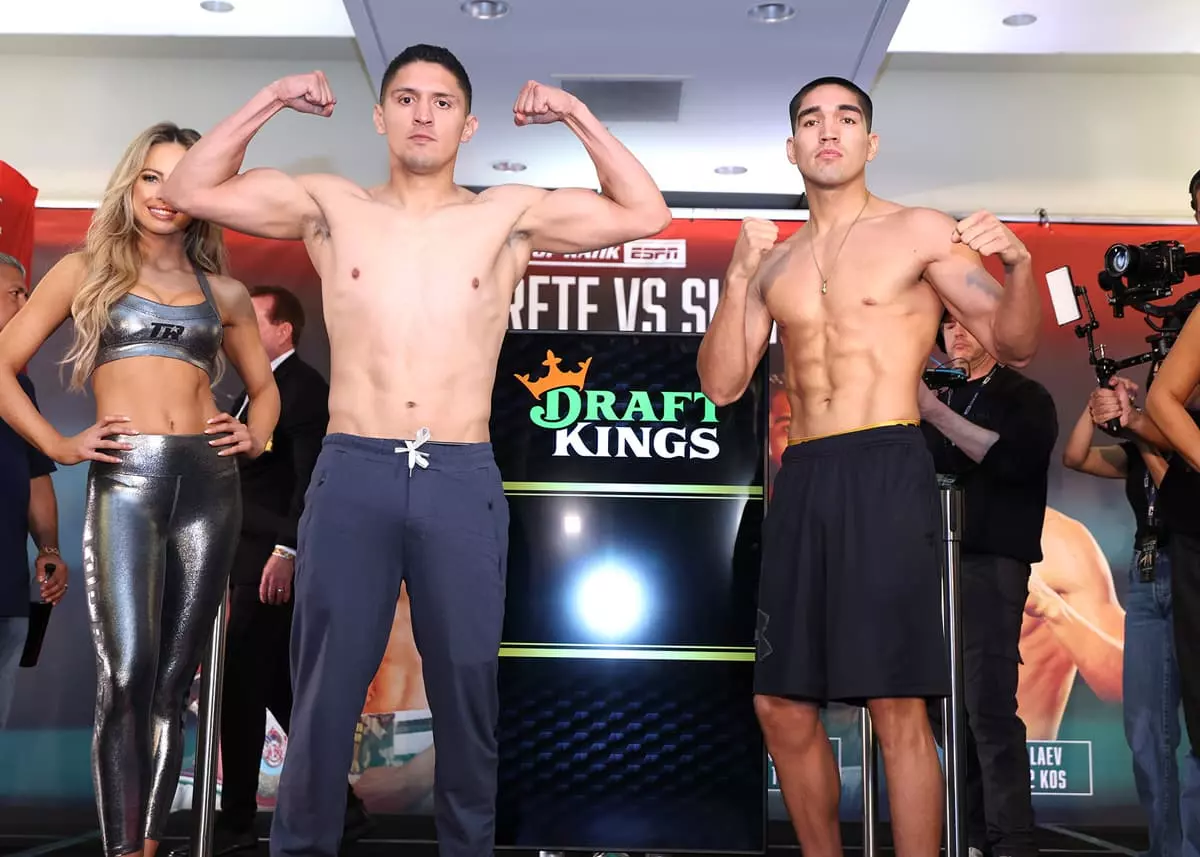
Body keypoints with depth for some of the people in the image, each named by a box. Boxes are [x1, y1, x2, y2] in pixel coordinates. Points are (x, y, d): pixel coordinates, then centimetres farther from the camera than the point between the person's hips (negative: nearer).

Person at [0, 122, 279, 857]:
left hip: (210, 484, 3)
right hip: (123, 482, -2)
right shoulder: (85, 270, 11)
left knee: (174, 682, 4)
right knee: (126, 677, -12)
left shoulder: (224, 292, 16)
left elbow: (265, 386, 27)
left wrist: (256, 436, 8)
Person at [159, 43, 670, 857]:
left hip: (463, 481, 0)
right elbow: (191, 190, 8)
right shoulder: (330, 205, 9)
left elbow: (646, 214, 6)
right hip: (352, 476, 0)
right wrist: (269, 101, 3)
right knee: (326, 686, 8)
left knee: (467, 684, 10)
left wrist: (577, 115, 2)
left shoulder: (511, 215, 7)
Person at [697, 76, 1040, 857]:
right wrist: (738, 277, -2)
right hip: (802, 480, 5)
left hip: (889, 471, -5)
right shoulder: (776, 260, 17)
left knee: (898, 709, -7)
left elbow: (1015, 347, -1)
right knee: (783, 706, 9)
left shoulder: (921, 232, 4)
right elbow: (722, 385, 9)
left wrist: (1018, 265, -21)